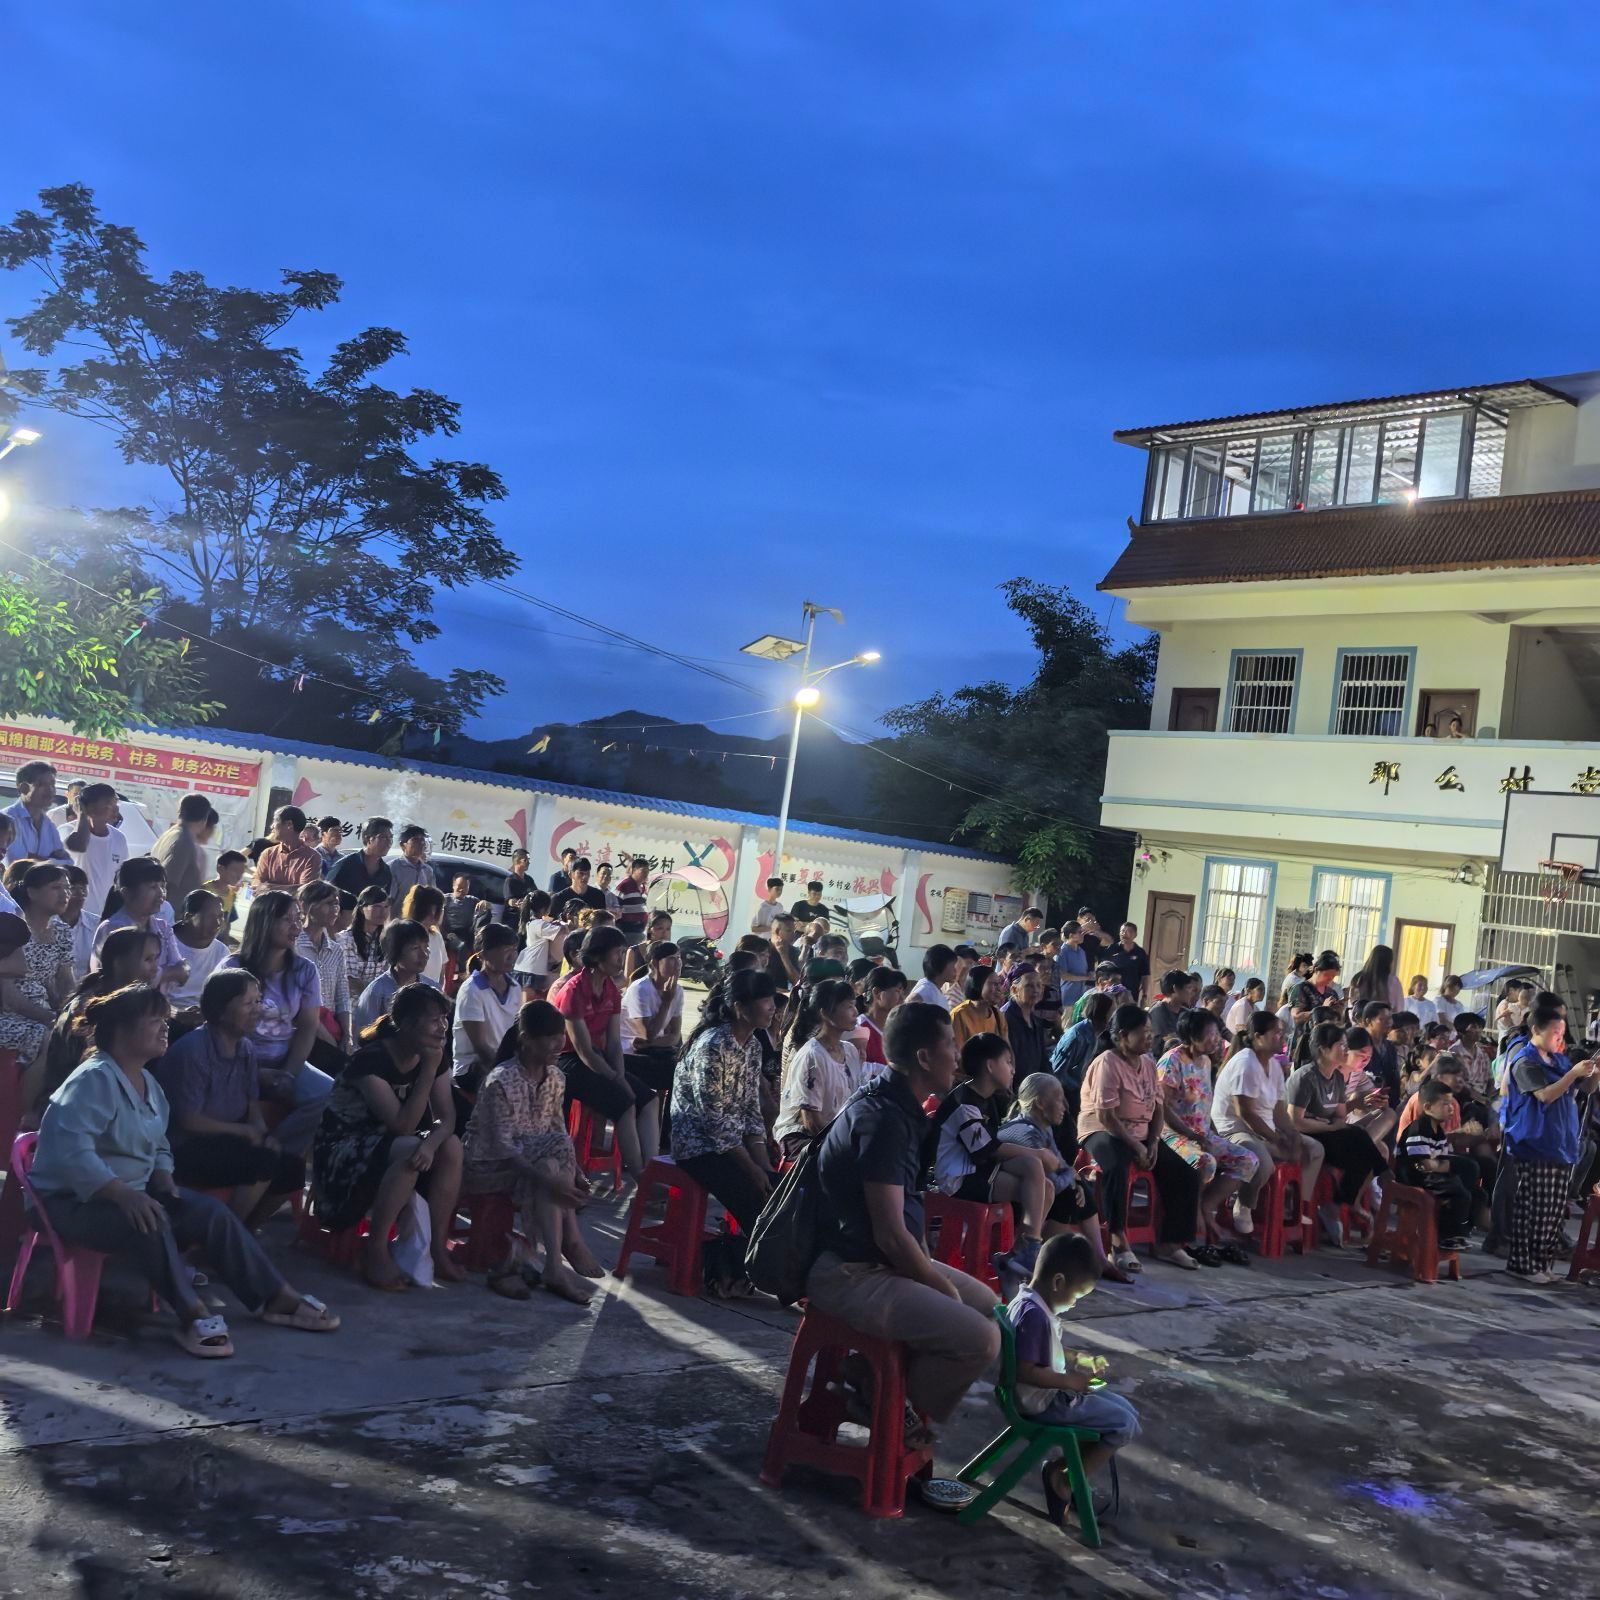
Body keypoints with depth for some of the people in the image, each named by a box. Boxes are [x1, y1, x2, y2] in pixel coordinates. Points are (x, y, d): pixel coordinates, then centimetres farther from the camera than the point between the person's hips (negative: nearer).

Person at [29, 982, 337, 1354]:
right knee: (151, 1224, -36)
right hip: (74, 1200, -9)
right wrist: (123, 1194, -38)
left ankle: (275, 1298, -2)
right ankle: (192, 1314, -23)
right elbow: (72, 1151, -31)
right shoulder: (94, 1080, -20)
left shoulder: (148, 1084, 11)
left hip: (131, 1192, 9)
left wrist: (162, 1178, 0)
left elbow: (158, 1146, 21)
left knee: (212, 1213, -8)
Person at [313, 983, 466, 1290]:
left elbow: (447, 1118, -8)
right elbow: (403, 1125, -30)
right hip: (342, 1150, -7)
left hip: (387, 1144, 7)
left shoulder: (435, 1058, -3)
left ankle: (437, 1248, -12)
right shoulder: (371, 1060, -25)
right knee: (410, 1150, -34)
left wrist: (431, 1142, -31)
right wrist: (429, 1070, -32)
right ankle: (375, 1250, -23)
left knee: (451, 1147, -20)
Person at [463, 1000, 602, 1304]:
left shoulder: (554, 1077, 1)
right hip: (487, 1164, -6)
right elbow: (500, 1146, -27)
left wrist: (574, 1173, -12)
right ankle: (572, 1243, -27)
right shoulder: (501, 1081, -22)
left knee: (554, 1171, -27)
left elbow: (560, 1133, 6)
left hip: (534, 1159, 6)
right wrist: (549, 1179, -37)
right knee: (550, 1164, -31)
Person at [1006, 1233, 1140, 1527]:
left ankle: (1061, 1470, 14)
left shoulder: (1041, 1306, 6)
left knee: (1127, 1411, 13)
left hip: (1055, 1393, 11)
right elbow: (1024, 1371, -30)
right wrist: (1071, 1381, -23)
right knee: (1124, 1425, -9)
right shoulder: (1033, 1314, -26)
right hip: (1043, 1403, -11)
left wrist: (1080, 1360, 10)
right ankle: (1063, 1480, 3)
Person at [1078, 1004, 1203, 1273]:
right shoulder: (1108, 1063, -15)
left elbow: (1157, 1108, 9)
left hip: (1140, 1135, 8)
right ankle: (1118, 1242, -29)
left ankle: (1169, 1243, 11)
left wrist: (1153, 1143, -8)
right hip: (1103, 1132, -8)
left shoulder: (1148, 1064, 9)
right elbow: (1105, 1116, -21)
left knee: (1187, 1177, -4)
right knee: (1117, 1166, -41)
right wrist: (1136, 1147, -21)